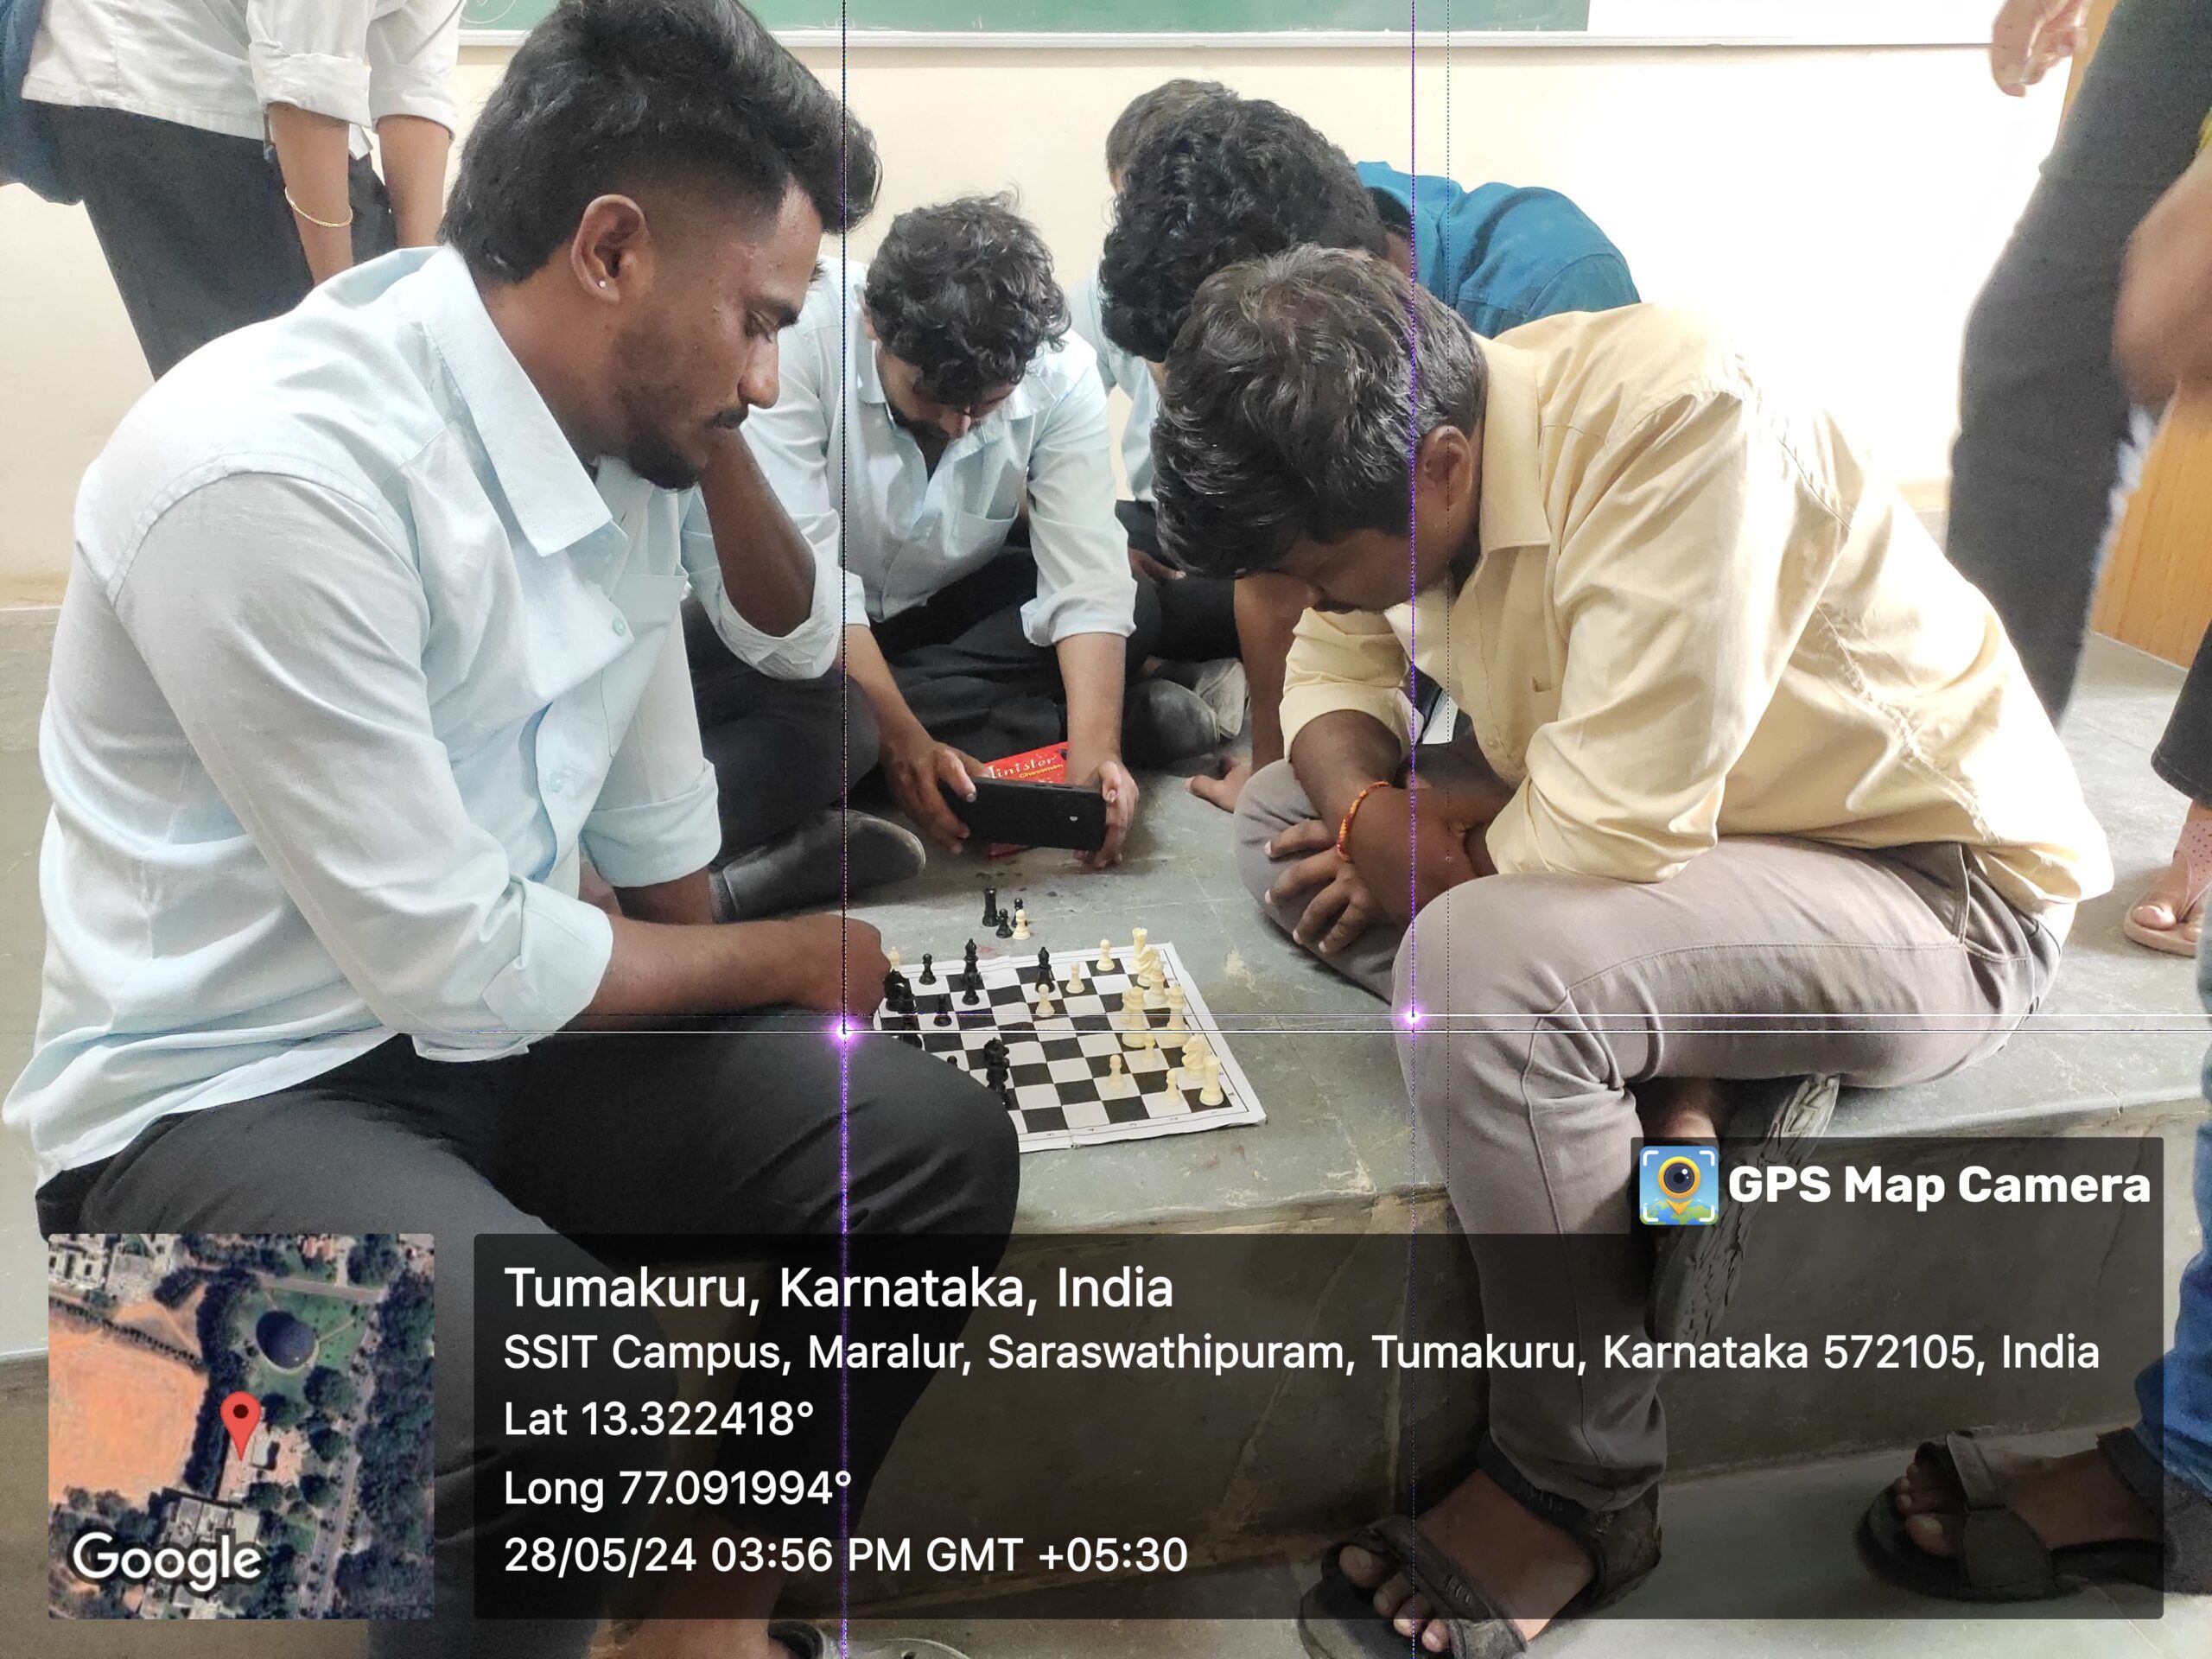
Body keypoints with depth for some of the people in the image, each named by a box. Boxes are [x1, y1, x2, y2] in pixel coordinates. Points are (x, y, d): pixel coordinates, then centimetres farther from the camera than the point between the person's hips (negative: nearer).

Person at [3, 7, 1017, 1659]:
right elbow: (454, 966, -23)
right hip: (229, 1094, -7)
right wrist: (789, 962, -10)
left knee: (939, 1142, -5)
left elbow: (654, 825, 9)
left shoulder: (620, 430, -3)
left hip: (499, 1025, 7)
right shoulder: (272, 471, -27)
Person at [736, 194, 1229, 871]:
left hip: (963, 601, 1)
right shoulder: (803, 341, -29)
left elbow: (1087, 574, -26)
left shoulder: (1062, 371, -21)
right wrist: (902, 737, -41)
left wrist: (1095, 749, -41)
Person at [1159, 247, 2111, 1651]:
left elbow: (1611, 829, -33)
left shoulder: (1671, 419, -30)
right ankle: (1619, 1110, -4)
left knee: (1479, 963, -33)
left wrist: (1413, 860, -14)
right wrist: (1366, 806, -13)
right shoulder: (1405, 451, -7)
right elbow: (1338, 665, 8)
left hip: (1933, 882, -8)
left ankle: (1585, 1491, -10)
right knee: (1281, 813, 3)